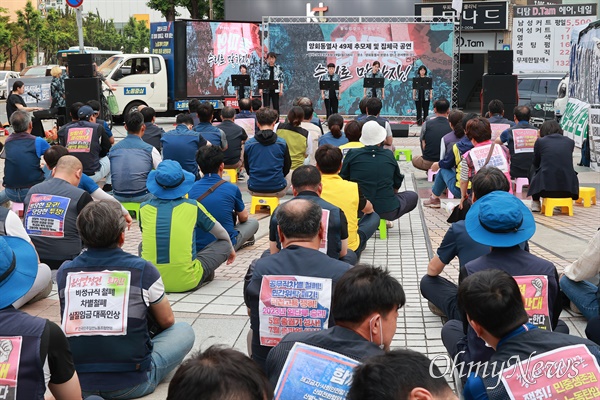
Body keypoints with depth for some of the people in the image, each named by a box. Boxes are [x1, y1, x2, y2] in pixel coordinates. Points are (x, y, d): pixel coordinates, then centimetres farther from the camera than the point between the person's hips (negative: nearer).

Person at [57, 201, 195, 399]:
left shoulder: (64, 272, -2)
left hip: (76, 382, 2)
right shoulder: (143, 270, -10)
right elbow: (167, 321, 7)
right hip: (130, 384, -1)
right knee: (184, 330, 17)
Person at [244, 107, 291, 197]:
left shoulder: (248, 144, -8)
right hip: (277, 189, -1)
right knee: (288, 180, 34)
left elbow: (247, 169, 6)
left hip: (254, 190, 2)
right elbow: (287, 167, 3)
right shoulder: (282, 143, -10)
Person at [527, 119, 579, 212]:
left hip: (546, 188, -2)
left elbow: (535, 164, 16)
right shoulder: (570, 142, 10)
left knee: (534, 168, 29)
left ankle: (535, 203, 31)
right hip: (568, 189, 2)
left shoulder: (540, 141, 4)